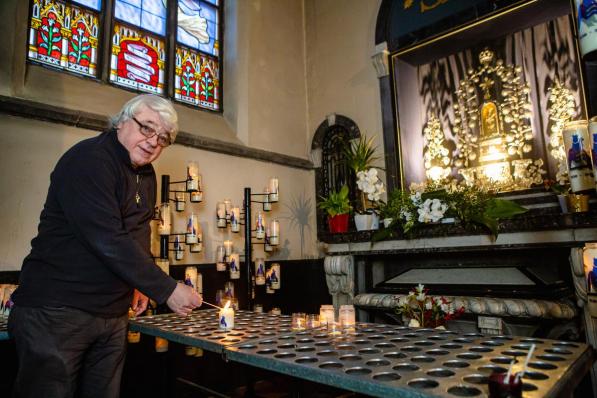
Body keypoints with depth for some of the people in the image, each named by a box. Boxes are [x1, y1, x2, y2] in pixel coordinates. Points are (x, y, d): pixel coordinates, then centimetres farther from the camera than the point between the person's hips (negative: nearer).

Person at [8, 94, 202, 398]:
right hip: (55, 312, -8)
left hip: (114, 316, 8)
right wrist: (166, 290, -24)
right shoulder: (88, 159, -16)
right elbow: (108, 240, -26)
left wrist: (139, 284, 12)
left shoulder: (146, 175, 11)